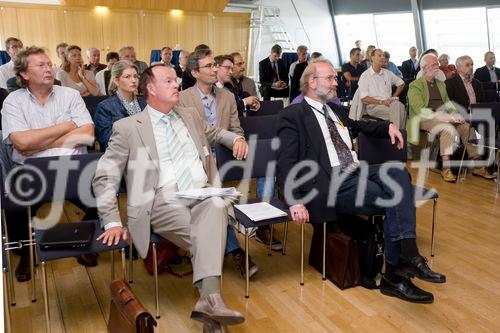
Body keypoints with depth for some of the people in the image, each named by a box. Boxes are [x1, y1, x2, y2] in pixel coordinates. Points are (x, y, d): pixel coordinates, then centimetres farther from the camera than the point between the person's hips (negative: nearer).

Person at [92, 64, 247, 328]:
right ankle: (211, 297, -19)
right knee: (206, 236, -30)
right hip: (165, 203, -3)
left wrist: (236, 138, 20)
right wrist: (112, 222, -9)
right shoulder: (128, 127, 6)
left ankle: (208, 299, -38)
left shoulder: (190, 115, 21)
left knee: (216, 205, -33)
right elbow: (105, 178, 2)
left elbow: (213, 133, 42)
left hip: (204, 196, 4)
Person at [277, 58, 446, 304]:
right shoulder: (292, 115, 0)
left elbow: (358, 126, 43)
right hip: (332, 185, -7)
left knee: (398, 172, -23)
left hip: (358, 173, 7)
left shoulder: (335, 110, 24)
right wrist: (295, 201, -23)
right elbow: (287, 162, -10)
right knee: (392, 201, -23)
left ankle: (407, 255, -31)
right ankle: (394, 274, -13)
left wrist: (388, 126, 23)